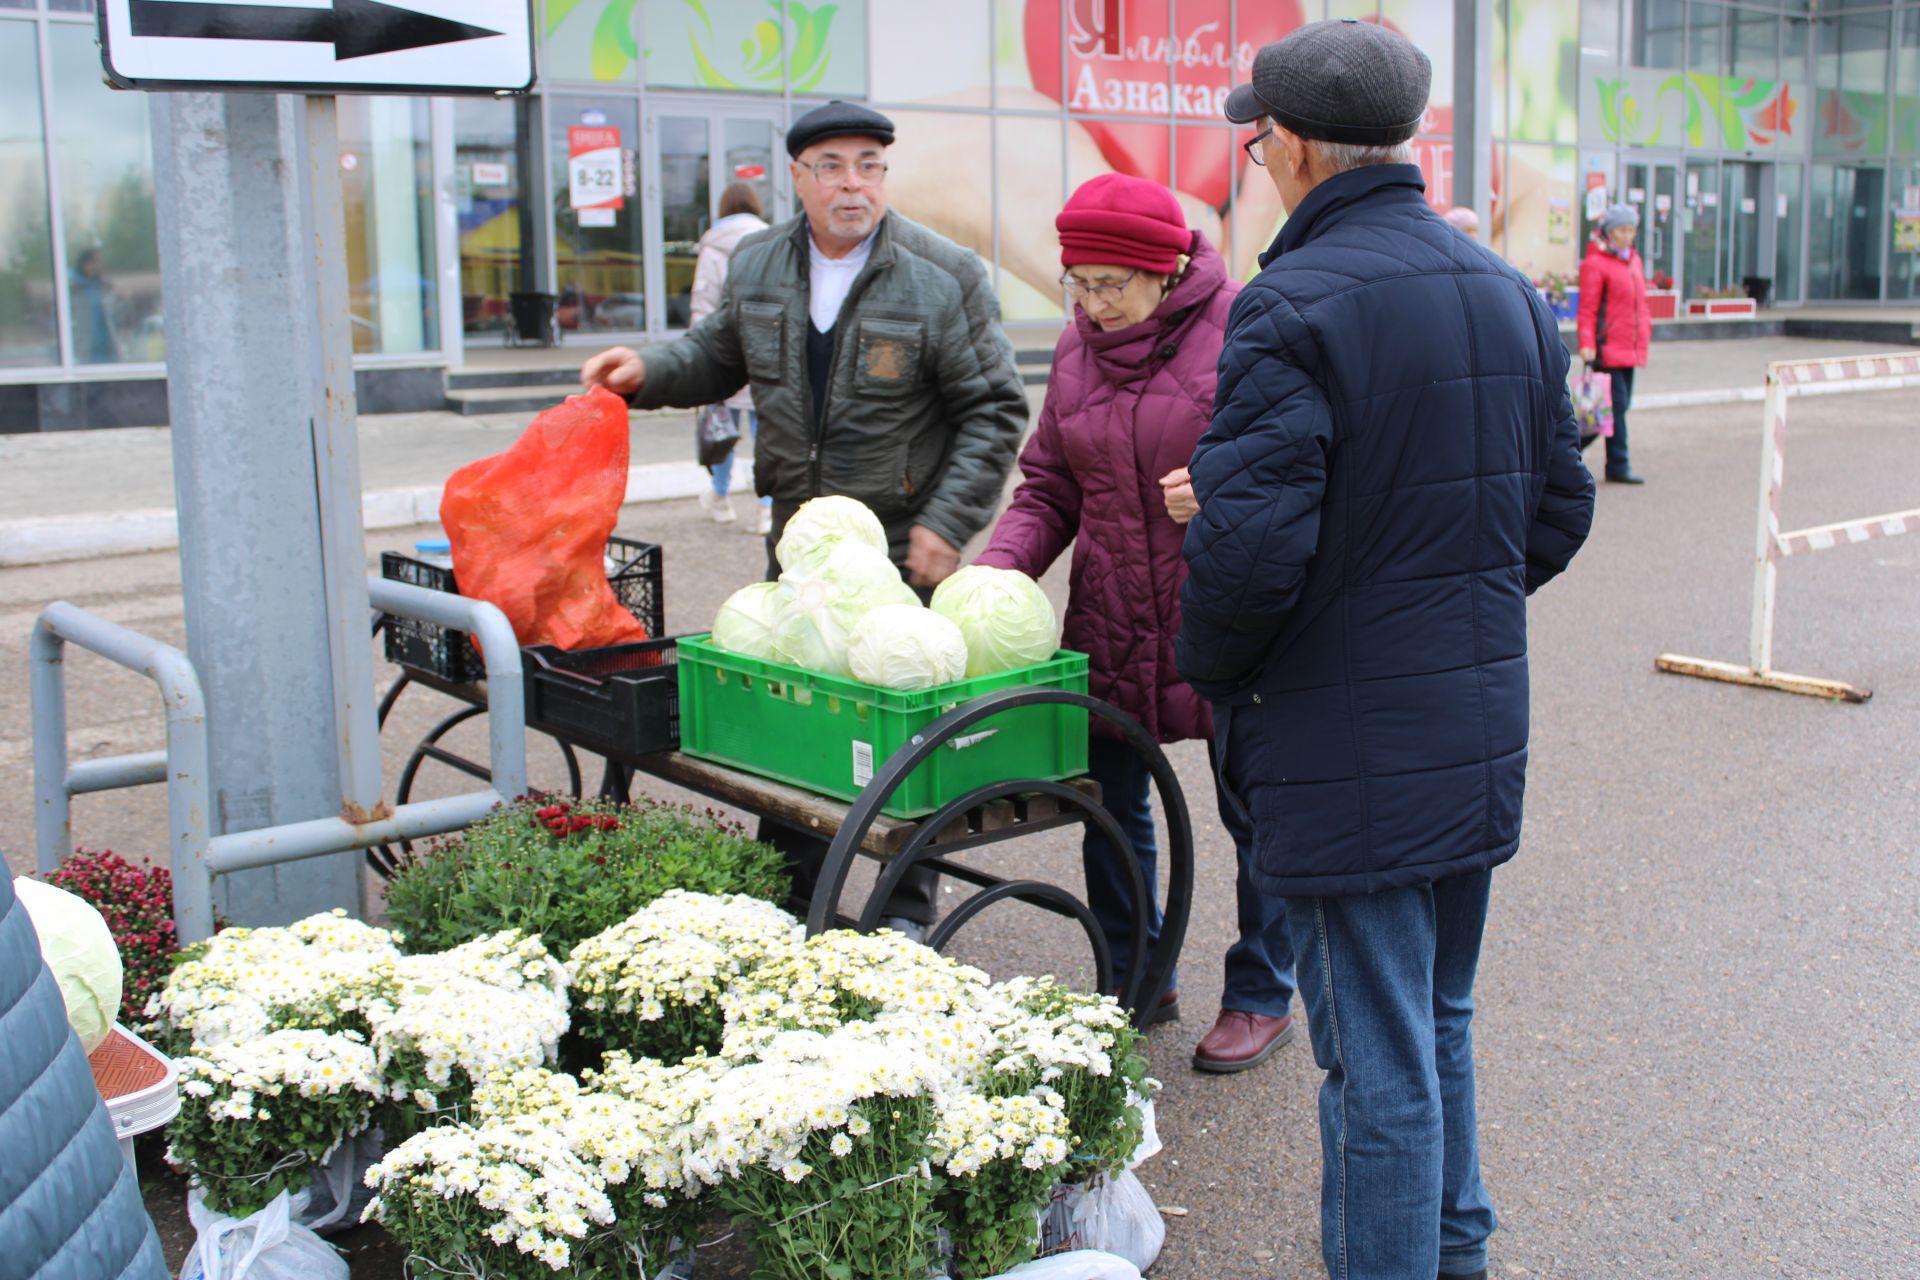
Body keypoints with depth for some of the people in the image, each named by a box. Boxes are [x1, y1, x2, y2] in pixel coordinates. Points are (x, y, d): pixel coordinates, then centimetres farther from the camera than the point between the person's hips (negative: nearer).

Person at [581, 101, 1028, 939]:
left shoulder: (943, 277, -9)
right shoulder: (756, 266, 6)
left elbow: (994, 410, -7)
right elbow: (718, 357, 22)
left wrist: (946, 523, -14)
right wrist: (647, 372, 2)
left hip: (903, 550, -5)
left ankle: (907, 910, 17)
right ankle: (790, 894, 26)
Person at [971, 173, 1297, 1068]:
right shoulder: (1076, 349, 8)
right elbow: (1050, 487, 12)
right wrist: (1002, 563, -5)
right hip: (1110, 626, 6)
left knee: (1254, 813, 7)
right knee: (1109, 803, 13)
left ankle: (1262, 997, 26)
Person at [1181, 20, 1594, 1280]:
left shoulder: (1295, 304, -17)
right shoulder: (1507, 291, 8)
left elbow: (1251, 545, -24)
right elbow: (1560, 508, 13)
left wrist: (1211, 669, -6)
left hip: (1348, 747, -8)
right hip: (1483, 727, 8)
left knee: (1378, 1064, 3)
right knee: (1441, 1018, 24)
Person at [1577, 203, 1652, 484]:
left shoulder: (1634, 260, 16)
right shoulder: (1595, 263, -8)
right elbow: (1587, 308, -13)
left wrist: (1645, 331, 17)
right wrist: (1586, 343, -20)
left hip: (1631, 348, 8)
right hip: (1608, 348, -8)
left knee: (1622, 403, 10)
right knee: (1616, 404, -8)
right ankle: (1618, 466, -4)